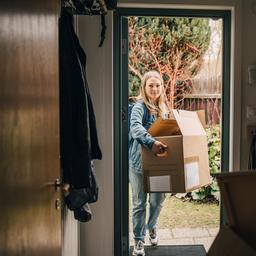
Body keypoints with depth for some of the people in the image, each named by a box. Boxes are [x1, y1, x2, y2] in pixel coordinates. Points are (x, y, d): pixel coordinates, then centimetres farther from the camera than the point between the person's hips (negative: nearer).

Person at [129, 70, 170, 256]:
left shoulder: (163, 107, 11)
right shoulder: (140, 106, -13)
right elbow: (135, 127, -33)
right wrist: (151, 143, -47)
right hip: (139, 160, -6)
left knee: (158, 199, 13)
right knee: (140, 202, 4)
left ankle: (152, 227, 42)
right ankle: (139, 240, 19)